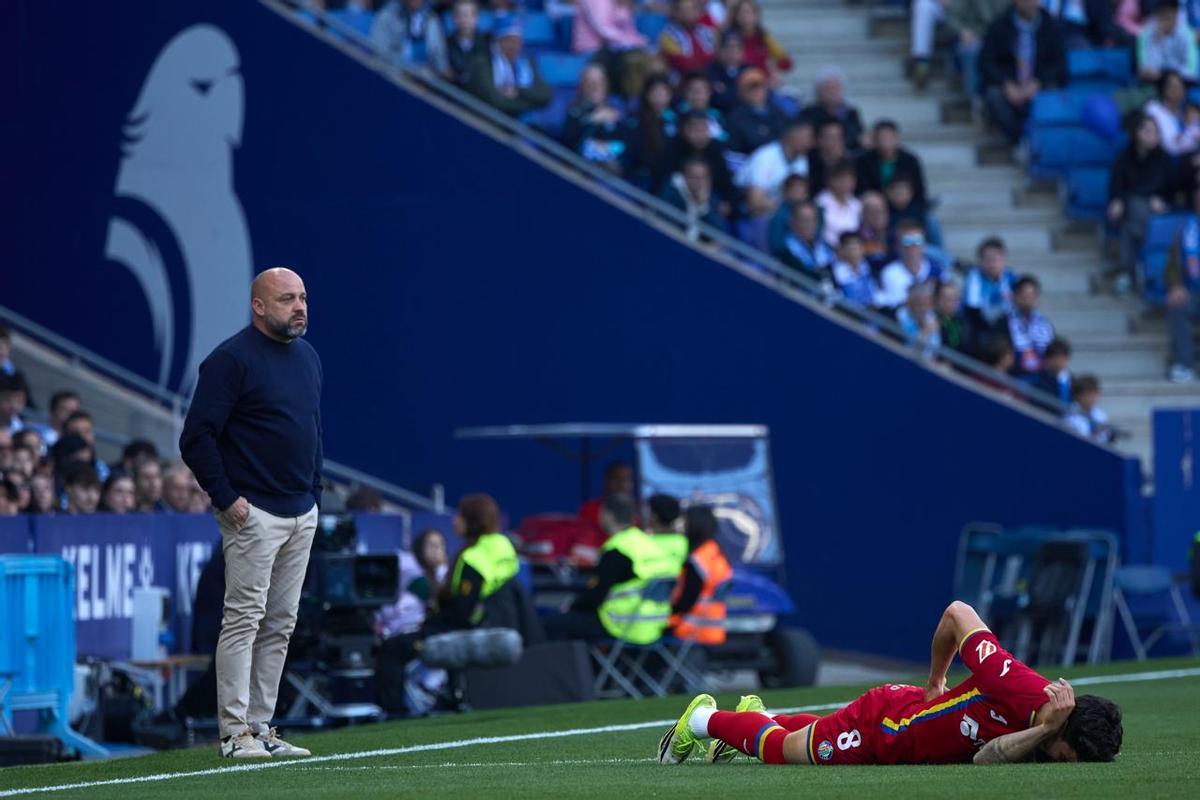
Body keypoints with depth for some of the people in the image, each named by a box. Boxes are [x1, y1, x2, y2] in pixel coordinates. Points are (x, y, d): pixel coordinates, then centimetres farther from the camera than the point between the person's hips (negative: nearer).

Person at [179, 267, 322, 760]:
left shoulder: (308, 357, 15)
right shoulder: (231, 359, -10)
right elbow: (197, 437, -13)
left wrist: (314, 492, 16)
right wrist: (226, 498, -15)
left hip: (302, 514, 8)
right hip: (254, 512, -8)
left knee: (280, 626, 9)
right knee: (244, 618, -9)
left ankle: (261, 728, 13)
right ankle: (234, 733, -9)